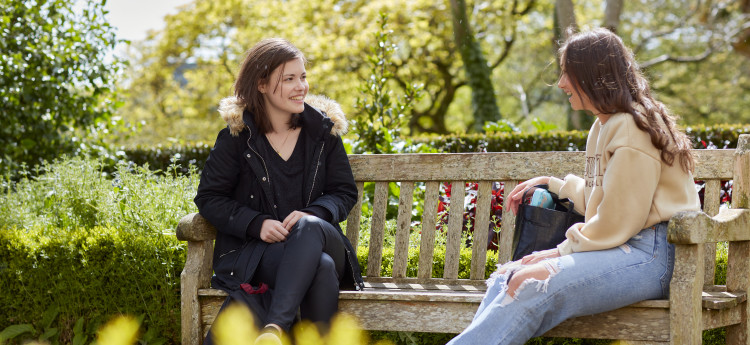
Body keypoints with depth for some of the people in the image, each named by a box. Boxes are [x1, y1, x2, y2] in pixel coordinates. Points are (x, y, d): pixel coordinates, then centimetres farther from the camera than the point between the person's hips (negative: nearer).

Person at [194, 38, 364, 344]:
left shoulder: (323, 130, 9)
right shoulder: (237, 136, 2)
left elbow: (345, 193, 10)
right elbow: (209, 198, 3)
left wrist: (312, 214, -13)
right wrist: (257, 224, -14)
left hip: (316, 239, 3)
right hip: (254, 250, -2)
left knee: (309, 226, -38)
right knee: (322, 268, -37)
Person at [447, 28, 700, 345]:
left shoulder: (632, 128, -12)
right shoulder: (604, 126, 20)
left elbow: (616, 223, -16)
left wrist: (562, 251, -9)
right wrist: (549, 183, 26)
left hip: (651, 256, -10)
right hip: (618, 249, 10)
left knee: (529, 290, -27)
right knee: (507, 277, -10)